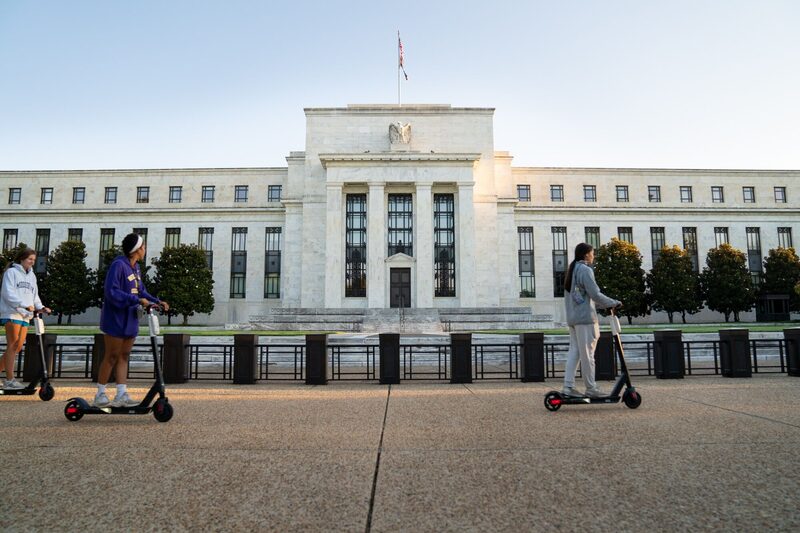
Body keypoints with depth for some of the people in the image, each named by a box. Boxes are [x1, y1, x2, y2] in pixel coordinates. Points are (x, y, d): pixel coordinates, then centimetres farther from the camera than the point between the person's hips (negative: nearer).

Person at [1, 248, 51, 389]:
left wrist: (41, 307, 1)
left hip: (25, 315, 7)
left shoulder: (32, 275, 19)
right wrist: (25, 305, -22)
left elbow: (34, 295, 19)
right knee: (13, 346, -7)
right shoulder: (11, 272, -1)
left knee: (18, 347, 3)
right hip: (11, 313, -6)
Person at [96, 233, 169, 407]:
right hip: (116, 320, -8)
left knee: (123, 357, 10)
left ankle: (122, 395, 15)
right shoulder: (118, 265, -17)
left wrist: (156, 301, 1)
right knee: (112, 357, 0)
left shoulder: (135, 267, 11)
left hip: (130, 321, 9)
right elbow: (111, 292, -24)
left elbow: (141, 291, 15)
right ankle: (100, 395, 14)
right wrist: (137, 300, -28)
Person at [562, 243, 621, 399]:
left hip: (572, 318, 9)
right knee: (587, 354, -3)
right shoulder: (585, 270, -9)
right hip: (585, 317, -9)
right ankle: (591, 388, 4)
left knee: (574, 351, 7)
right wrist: (614, 303, -3)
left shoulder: (572, 270, 18)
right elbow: (595, 294, -14)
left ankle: (568, 386, 4)